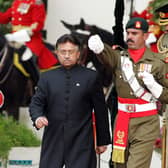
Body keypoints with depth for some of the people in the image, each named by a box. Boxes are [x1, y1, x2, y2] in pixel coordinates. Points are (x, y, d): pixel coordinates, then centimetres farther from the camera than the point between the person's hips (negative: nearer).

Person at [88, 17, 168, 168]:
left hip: (146, 123, -4)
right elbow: (107, 55, -21)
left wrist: (153, 85, -18)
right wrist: (98, 47, -44)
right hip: (122, 121, 4)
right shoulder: (119, 58, 5)